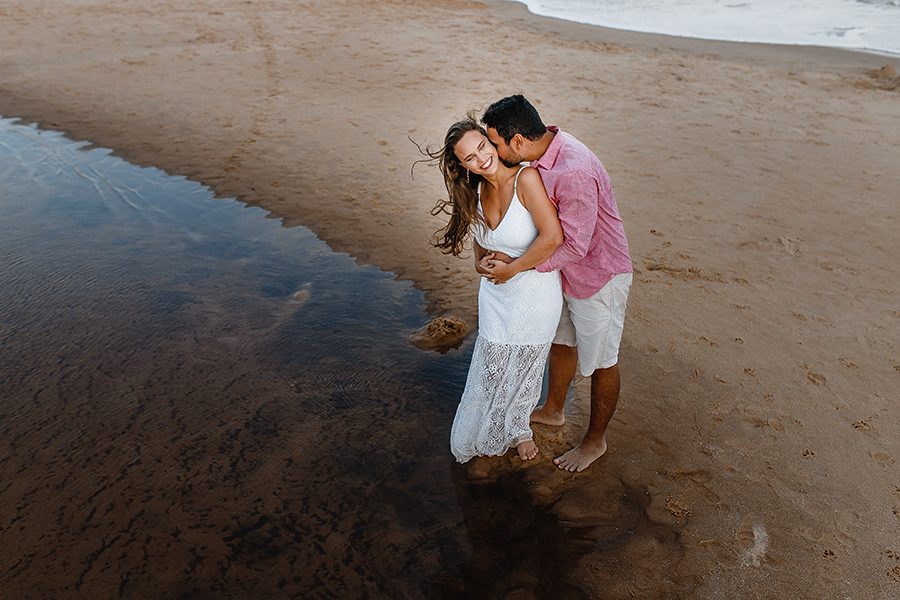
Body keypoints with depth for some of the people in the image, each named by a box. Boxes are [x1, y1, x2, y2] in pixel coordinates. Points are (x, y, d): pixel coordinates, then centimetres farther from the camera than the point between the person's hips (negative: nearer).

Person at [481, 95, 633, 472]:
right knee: (562, 341, 25)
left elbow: (574, 245, -29)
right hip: (567, 272, 9)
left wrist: (515, 268, -24)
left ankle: (595, 440, 30)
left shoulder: (573, 172, -34)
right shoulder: (546, 151, -4)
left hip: (599, 277, -9)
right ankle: (553, 410, 48)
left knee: (599, 361, 10)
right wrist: (509, 255, -3)